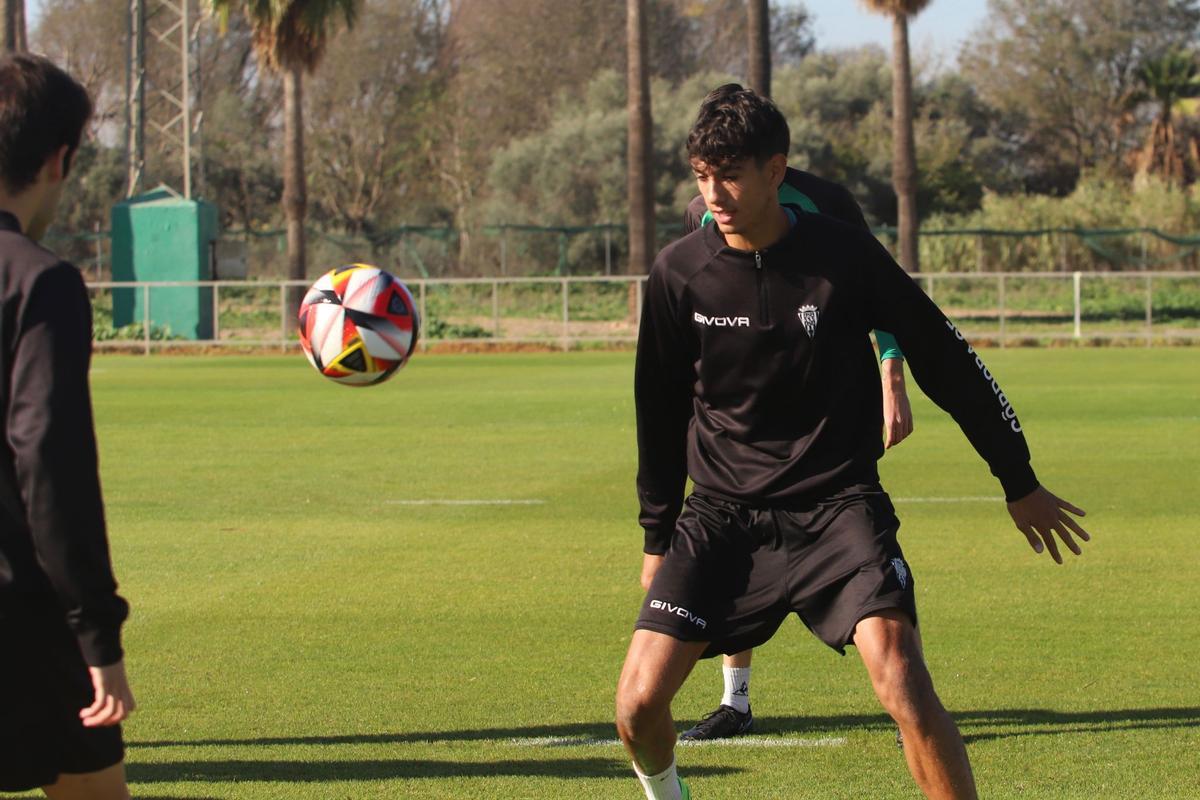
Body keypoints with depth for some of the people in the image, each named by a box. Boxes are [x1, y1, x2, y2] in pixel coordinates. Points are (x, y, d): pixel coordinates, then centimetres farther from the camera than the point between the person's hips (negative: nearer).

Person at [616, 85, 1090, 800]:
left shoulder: (846, 256, -8)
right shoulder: (680, 274, -3)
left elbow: (946, 360, 3)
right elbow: (661, 410, 11)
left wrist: (1020, 482, 8)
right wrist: (659, 535, 15)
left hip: (837, 505, -2)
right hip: (723, 515, 2)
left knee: (902, 681, -24)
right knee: (638, 702, -10)